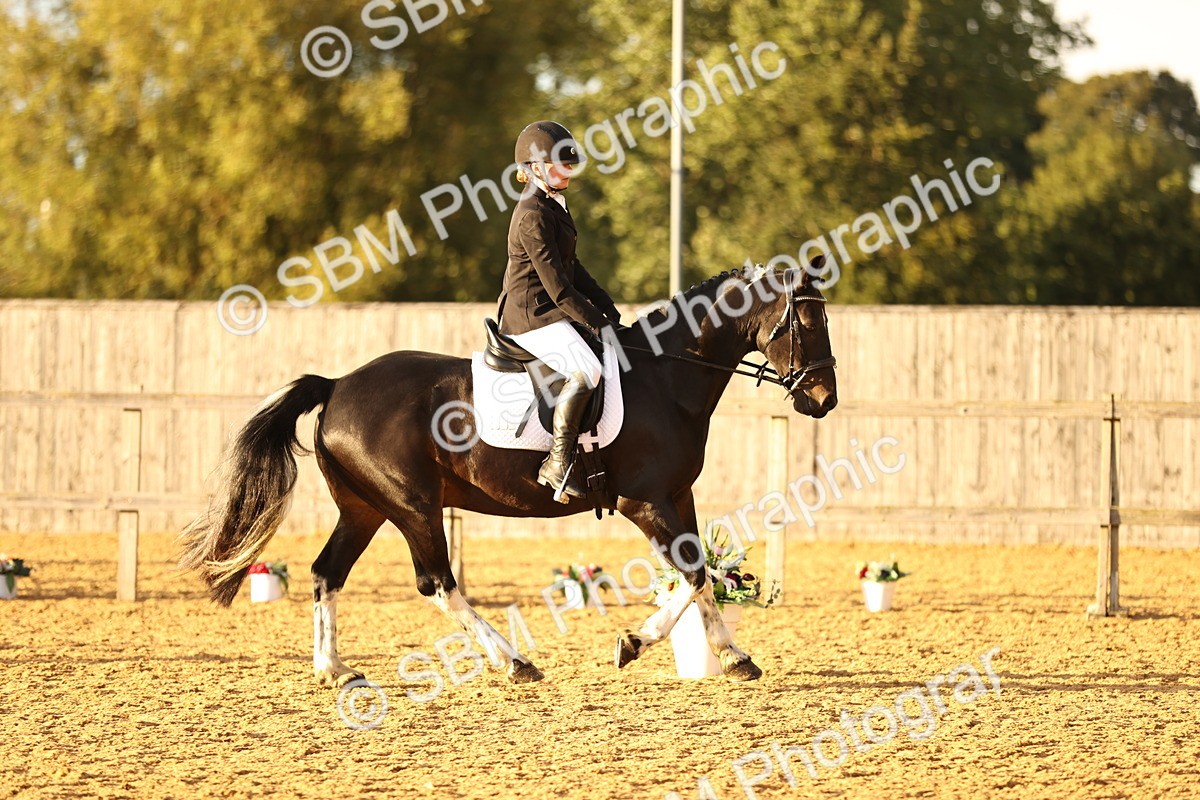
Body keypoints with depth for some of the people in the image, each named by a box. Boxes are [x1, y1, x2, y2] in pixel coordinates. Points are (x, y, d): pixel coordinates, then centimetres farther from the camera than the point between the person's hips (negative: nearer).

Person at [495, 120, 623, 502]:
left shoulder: (554, 206, 16)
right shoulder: (533, 214, -17)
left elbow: (572, 269, 22)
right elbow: (557, 285, -19)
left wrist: (605, 305, 12)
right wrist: (594, 321, -14)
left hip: (551, 311, 11)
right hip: (532, 315, -11)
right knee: (586, 370, -28)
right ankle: (557, 463, -28)